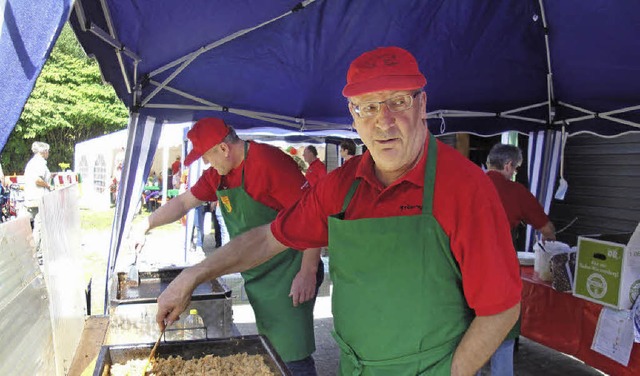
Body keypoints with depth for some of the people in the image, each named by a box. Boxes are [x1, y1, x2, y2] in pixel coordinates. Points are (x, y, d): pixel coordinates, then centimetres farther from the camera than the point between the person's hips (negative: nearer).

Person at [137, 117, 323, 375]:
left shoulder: (269, 161, -19)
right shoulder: (217, 175, 9)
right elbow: (184, 202, 22)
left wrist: (308, 272, -21)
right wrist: (146, 225, 17)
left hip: (288, 276, -8)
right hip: (255, 276, 8)